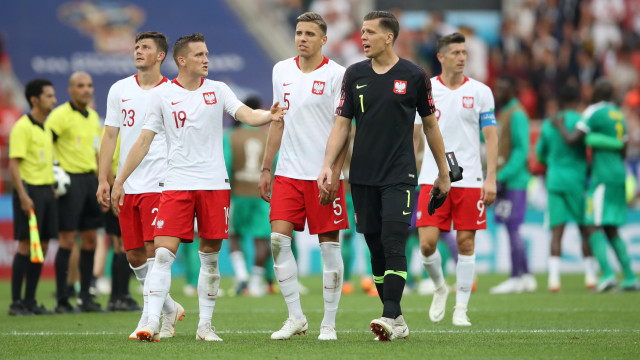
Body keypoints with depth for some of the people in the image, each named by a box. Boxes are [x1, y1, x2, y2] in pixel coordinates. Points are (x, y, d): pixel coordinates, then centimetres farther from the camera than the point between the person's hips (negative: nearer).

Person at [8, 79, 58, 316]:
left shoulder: (45, 128, 17)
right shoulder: (22, 127, -10)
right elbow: (13, 164, -15)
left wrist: (53, 188, 17)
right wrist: (23, 196, -21)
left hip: (46, 190, 8)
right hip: (30, 189, -8)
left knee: (42, 247, 6)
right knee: (26, 246, -7)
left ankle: (30, 301, 11)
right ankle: (16, 303, -3)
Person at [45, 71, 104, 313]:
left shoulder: (93, 116, 14)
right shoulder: (60, 115, -9)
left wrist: (100, 179, 16)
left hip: (90, 179, 7)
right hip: (70, 179, -7)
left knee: (90, 239, 6)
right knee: (67, 240, -7)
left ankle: (85, 297, 13)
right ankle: (62, 300, -2)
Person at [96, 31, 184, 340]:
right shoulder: (119, 90, 10)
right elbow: (110, 136, 12)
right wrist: (103, 179, 5)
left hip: (160, 184, -4)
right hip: (127, 185, 4)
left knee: (154, 251, -13)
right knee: (134, 257, 6)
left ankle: (148, 320, -11)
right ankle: (170, 310, 23)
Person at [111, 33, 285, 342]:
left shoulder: (217, 90, 6)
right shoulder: (162, 96, 2)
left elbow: (247, 115, -6)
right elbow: (144, 141, 5)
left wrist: (269, 116, -28)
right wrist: (119, 181, 4)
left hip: (214, 184, 2)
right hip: (176, 185, -2)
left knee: (210, 257, 5)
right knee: (163, 253, -12)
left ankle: (205, 325, 14)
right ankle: (151, 323, -14)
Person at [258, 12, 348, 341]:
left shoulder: (336, 75, -6)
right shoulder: (281, 71, 10)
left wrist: (333, 174, -16)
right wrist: (266, 168, 15)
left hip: (323, 175, -5)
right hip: (287, 174, 5)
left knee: (329, 245, 0)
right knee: (278, 239, -5)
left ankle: (329, 323, 7)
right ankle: (295, 317, 4)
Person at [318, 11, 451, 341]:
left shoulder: (414, 76, -1)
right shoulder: (355, 75, 6)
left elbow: (430, 124, 8)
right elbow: (341, 124, 6)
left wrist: (443, 172, 11)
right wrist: (328, 166, -7)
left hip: (399, 176, -4)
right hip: (363, 177, 4)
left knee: (393, 243, -16)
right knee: (376, 248, 5)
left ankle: (390, 317, -19)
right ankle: (398, 322, 13)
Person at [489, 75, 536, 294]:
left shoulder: (517, 115, -11)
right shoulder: (502, 114, 19)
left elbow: (521, 150, -17)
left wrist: (503, 177, -20)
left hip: (513, 181, -9)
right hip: (503, 181, 9)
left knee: (512, 228, -8)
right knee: (512, 230, 9)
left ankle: (516, 278, -7)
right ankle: (526, 277, 13)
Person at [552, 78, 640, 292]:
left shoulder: (594, 112, -9)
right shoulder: (619, 115, 16)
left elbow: (572, 139, -12)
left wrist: (560, 127, 8)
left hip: (603, 176, -8)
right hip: (619, 175, 8)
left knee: (594, 226, -10)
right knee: (611, 230, 13)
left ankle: (607, 274, -24)